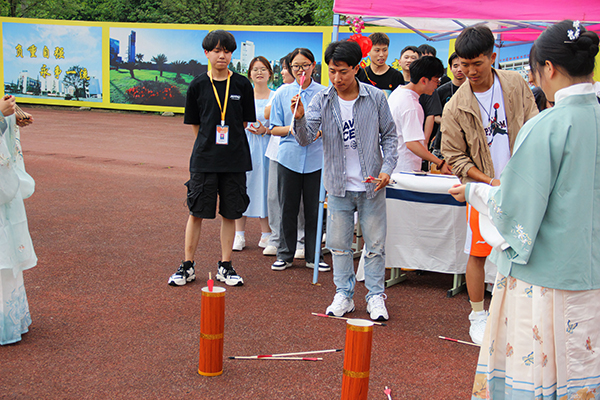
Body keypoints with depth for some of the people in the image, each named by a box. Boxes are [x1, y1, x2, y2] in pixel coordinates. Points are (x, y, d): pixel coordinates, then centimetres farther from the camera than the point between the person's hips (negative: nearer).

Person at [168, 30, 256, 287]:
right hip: (203, 158, 0)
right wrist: (209, 144, 5)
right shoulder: (198, 86, 2)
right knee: (197, 212, 3)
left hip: (235, 159, 1)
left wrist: (229, 142, 4)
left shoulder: (242, 85, 3)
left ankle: (225, 266, 17)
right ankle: (188, 266, 14)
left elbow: (244, 123, 7)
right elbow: (195, 125, 8)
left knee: (230, 213, 6)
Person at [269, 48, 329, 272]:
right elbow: (274, 128, 5)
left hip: (316, 158, 0)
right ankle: (285, 255, 18)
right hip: (289, 157, 0)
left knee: (314, 209, 5)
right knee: (288, 209, 6)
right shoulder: (282, 93, 4)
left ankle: (313, 256, 17)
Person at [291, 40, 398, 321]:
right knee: (339, 244, 9)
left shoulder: (375, 98, -4)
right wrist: (300, 118, -31)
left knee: (375, 244, 6)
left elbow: (389, 135, 4)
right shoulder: (322, 101, -3)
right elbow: (306, 139, -11)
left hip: (371, 184, -1)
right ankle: (343, 295, 23)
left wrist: (387, 168, -8)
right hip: (338, 185, 1)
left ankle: (376, 296, 19)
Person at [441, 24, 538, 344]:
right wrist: (490, 181, -15)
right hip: (483, 187, -2)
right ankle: (478, 316, 19)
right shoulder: (455, 107, -8)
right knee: (478, 253, 2)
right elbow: (456, 158, -4)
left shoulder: (515, 84, -2)